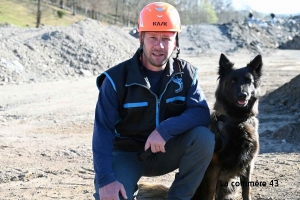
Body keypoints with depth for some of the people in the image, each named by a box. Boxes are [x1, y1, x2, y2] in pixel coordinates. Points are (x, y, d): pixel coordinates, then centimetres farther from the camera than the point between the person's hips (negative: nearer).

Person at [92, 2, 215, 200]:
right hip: (127, 154, -2)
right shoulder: (118, 78, -15)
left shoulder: (186, 73, -6)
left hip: (166, 151, 2)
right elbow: (103, 131, -18)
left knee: (204, 137, -27)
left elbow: (201, 113, -18)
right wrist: (105, 179, -29)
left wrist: (165, 129, -35)